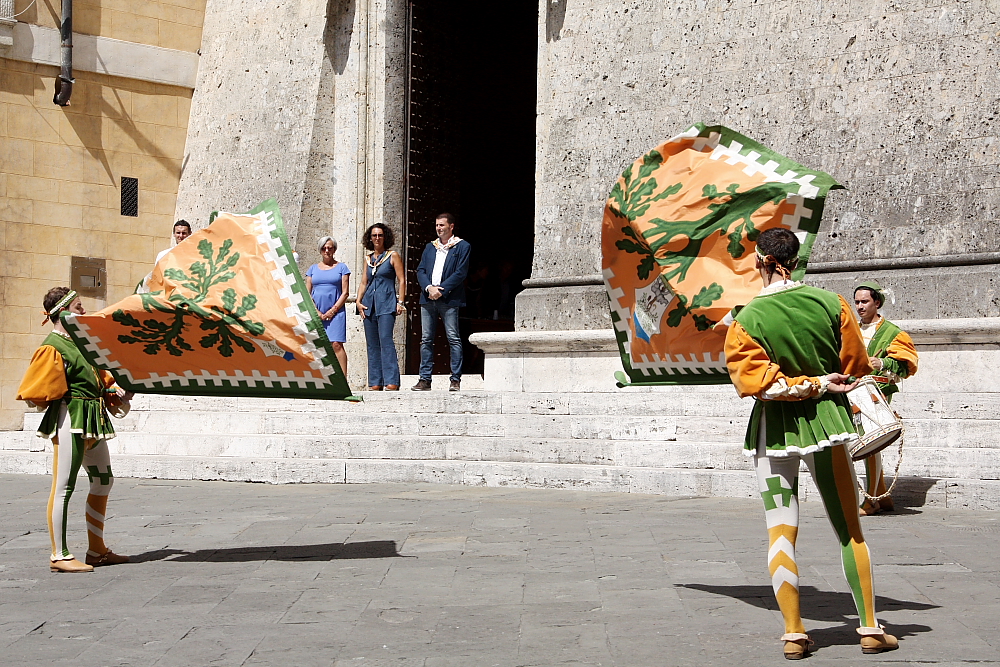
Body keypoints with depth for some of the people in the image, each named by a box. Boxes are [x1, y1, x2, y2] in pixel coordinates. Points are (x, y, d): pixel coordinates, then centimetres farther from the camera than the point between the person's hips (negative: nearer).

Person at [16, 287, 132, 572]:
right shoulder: (52, 348, -10)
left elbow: (98, 373, 25)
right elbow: (35, 391, -14)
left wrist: (115, 389, 8)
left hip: (94, 419, 10)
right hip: (70, 420, -10)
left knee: (103, 482, 14)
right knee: (64, 487, -6)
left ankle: (97, 549, 23)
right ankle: (59, 555, -1)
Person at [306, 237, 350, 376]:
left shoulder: (341, 267, 7)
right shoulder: (313, 269, 15)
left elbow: (345, 292, 2)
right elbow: (307, 293, 11)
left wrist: (333, 310, -7)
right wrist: (316, 312, -2)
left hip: (336, 311, -3)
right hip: (316, 313, 3)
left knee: (336, 344, -14)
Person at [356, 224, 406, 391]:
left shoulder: (393, 256, 4)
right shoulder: (368, 259, 18)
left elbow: (402, 281, 0)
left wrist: (401, 302, -9)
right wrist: (358, 302, 6)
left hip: (386, 304, -5)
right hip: (369, 305, 6)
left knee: (386, 340, -17)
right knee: (372, 344, 3)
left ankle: (392, 382, -19)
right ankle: (375, 383, 4)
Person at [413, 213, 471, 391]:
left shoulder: (462, 246, 4)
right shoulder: (430, 247, 20)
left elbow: (461, 273, -5)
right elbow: (420, 271, 12)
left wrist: (441, 289, -11)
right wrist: (429, 288, -6)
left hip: (449, 299, -5)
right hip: (428, 299, 5)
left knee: (453, 339, -7)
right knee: (426, 339, 3)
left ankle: (456, 380, -5)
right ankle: (425, 379, 5)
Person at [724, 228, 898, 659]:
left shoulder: (747, 319, -13)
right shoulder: (831, 304, -6)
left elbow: (753, 381, -16)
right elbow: (855, 365, 4)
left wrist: (813, 384, -10)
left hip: (773, 428, -1)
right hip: (825, 419, 2)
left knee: (781, 533, 5)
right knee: (849, 529, 11)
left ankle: (794, 633, 5)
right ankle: (870, 628, 14)